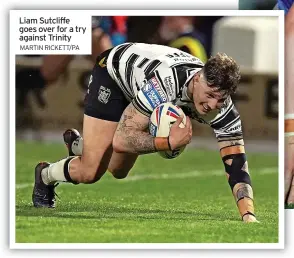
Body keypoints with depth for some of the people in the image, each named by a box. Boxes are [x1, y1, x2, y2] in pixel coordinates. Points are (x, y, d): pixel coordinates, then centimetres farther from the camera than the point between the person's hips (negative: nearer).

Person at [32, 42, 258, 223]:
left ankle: (77, 144, 48)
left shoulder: (222, 106, -30)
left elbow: (237, 165, -31)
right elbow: (121, 139, -42)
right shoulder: (166, 82, -46)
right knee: (90, 173, -13)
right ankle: (46, 175, 23)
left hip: (138, 91, 6)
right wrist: (170, 142, -50)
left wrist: (249, 216, -43)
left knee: (118, 171, 14)